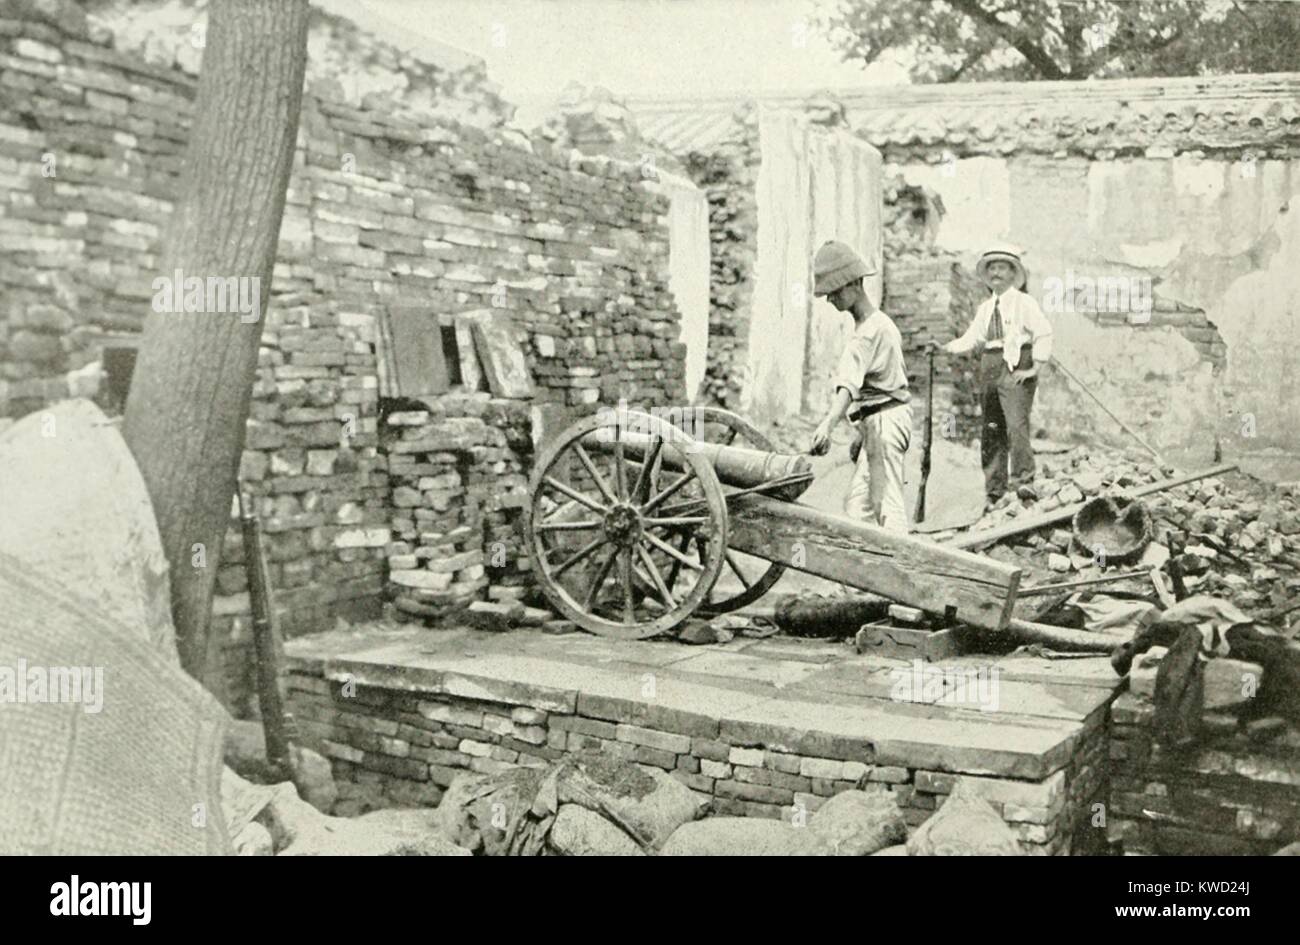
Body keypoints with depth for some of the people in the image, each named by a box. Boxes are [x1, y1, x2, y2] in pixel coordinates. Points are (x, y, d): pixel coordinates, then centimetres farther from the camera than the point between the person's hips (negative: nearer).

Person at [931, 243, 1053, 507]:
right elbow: (971, 338, 12)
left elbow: (1044, 332, -8)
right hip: (990, 367, 6)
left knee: (1016, 424, -19)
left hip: (1016, 368, -6)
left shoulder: (1023, 302, 0)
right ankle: (994, 490, 11)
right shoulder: (985, 308, 19)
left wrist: (1034, 367, -13)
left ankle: (1023, 480, -18)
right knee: (991, 429, 6)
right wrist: (945, 348, -3)